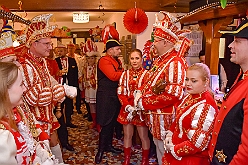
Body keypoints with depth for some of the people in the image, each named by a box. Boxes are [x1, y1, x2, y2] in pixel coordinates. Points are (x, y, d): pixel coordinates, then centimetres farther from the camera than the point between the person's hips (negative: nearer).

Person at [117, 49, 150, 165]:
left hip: (141, 109, -3)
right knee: (127, 135, 13)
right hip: (127, 109, 3)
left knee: (143, 136, 6)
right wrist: (128, 106, -12)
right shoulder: (125, 74, 6)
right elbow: (120, 93, 2)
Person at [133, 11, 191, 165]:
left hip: (165, 119, -9)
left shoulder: (175, 63, -20)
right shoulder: (160, 60, 10)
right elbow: (150, 83, 18)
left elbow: (173, 95, -28)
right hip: (156, 118, 9)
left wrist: (143, 103, -20)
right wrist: (140, 92, -4)